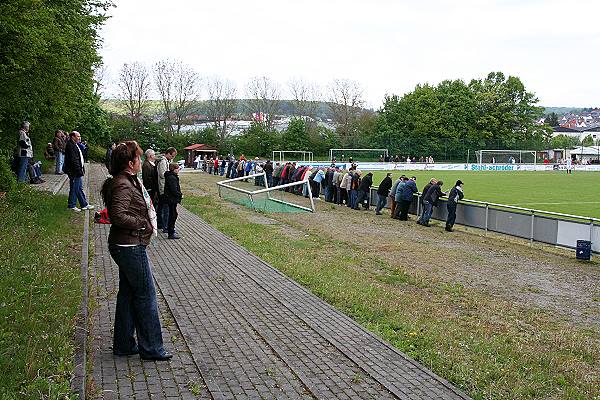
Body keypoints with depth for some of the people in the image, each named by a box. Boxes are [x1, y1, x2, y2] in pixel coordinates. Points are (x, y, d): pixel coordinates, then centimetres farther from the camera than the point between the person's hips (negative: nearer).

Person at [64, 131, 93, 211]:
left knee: (80, 188, 15)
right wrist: (79, 170, -22)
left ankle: (84, 205, 22)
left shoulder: (75, 145, 16)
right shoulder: (70, 146, -17)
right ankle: (71, 205, 12)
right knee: (74, 189, 0)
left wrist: (82, 169, 15)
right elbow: (73, 160, -22)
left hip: (78, 172, 11)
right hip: (74, 172, -11)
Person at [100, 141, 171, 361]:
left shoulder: (128, 181, 12)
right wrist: (143, 223, -16)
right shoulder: (123, 186, -19)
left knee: (128, 293, 16)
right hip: (130, 247, -11)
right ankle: (151, 348, 10)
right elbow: (118, 216, -28)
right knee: (146, 295, -1)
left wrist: (148, 223, 7)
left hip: (127, 247, 11)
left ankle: (124, 344, 27)